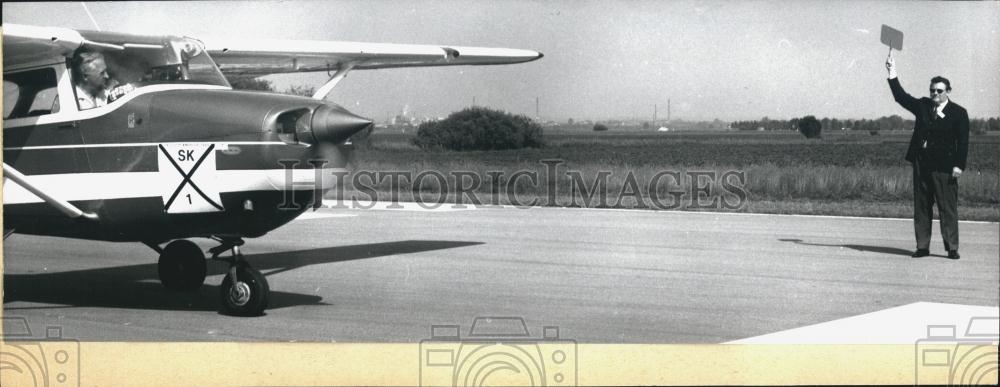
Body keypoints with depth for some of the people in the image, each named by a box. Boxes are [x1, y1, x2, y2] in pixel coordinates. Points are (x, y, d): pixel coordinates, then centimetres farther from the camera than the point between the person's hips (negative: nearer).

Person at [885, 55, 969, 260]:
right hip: (921, 164, 5)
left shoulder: (958, 113, 0)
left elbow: (963, 142, -4)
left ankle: (952, 248, 0)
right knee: (921, 207, 6)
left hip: (944, 166, -4)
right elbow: (901, 97, 8)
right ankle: (922, 246, 10)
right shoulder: (923, 106, 12)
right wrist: (893, 74, -2)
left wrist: (959, 165, -12)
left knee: (947, 208, -4)